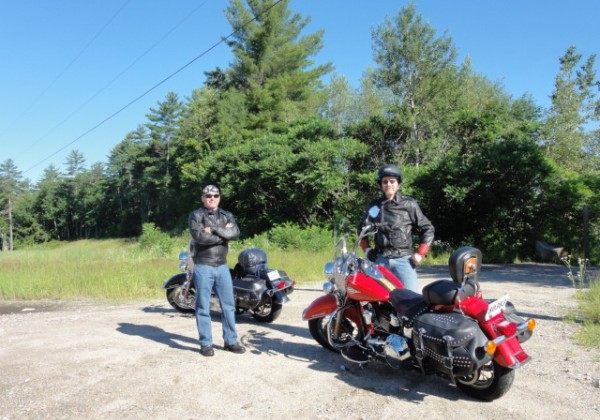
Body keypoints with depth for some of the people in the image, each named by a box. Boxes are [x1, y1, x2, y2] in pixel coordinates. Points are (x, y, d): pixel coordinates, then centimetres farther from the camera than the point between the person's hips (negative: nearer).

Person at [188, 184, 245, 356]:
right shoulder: (196, 215, -2)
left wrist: (214, 229, -16)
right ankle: (206, 344, 12)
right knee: (203, 307, 2)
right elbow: (199, 236, -19)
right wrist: (224, 233, -11)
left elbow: (235, 233, -7)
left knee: (228, 305, 7)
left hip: (222, 266, 5)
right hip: (203, 267, -4)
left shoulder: (227, 215, 11)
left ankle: (230, 341, 18)